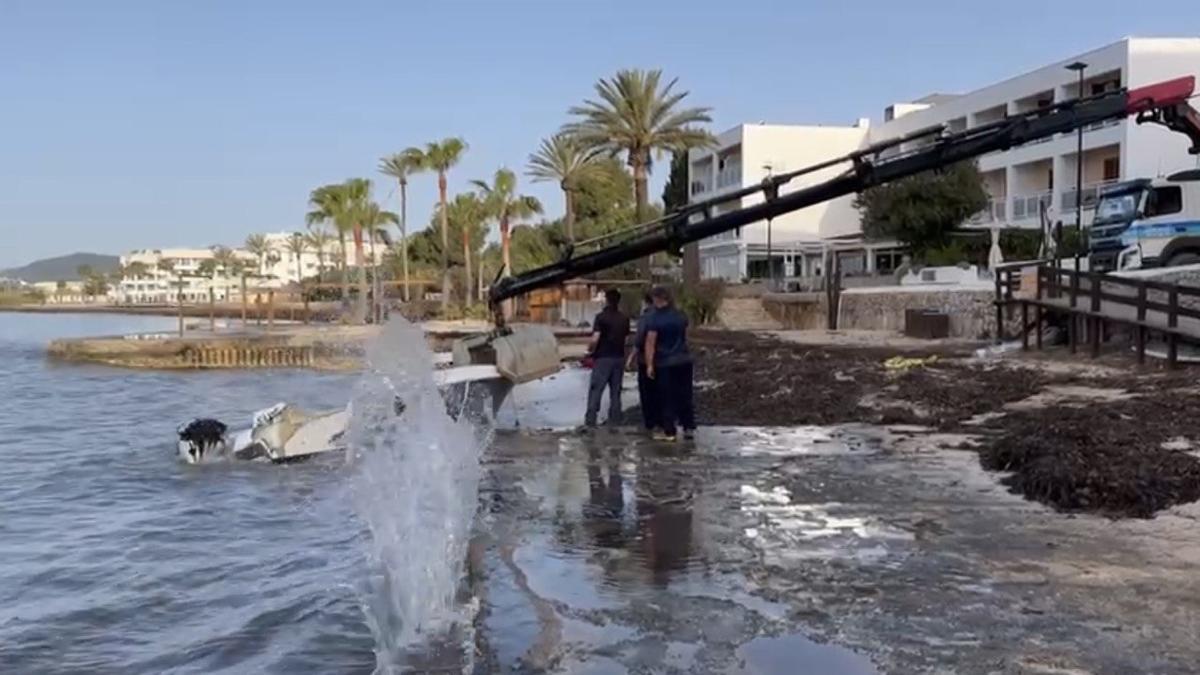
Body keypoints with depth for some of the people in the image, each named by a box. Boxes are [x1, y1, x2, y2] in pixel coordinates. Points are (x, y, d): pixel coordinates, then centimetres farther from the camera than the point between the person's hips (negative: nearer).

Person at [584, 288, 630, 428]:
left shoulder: (601, 317, -12)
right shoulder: (624, 319, 7)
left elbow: (595, 339, -19)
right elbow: (626, 338, 8)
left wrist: (590, 350, -2)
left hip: (603, 357, -5)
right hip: (619, 357, 5)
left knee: (595, 390, -1)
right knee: (615, 391, 11)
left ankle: (590, 420, -4)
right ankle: (615, 419, 12)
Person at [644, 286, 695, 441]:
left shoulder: (655, 319, -11)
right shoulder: (680, 316, 7)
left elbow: (650, 343, -15)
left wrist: (649, 364, -13)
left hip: (665, 363, -5)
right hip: (684, 360, 5)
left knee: (667, 398, 2)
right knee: (685, 395, 12)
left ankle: (669, 432, 5)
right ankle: (688, 428, 15)